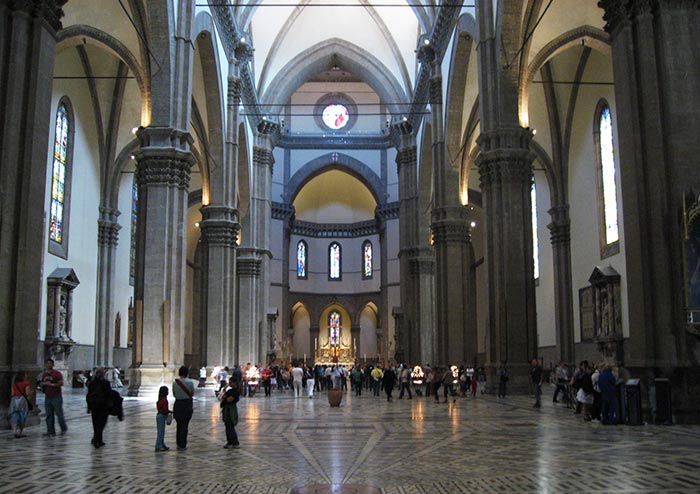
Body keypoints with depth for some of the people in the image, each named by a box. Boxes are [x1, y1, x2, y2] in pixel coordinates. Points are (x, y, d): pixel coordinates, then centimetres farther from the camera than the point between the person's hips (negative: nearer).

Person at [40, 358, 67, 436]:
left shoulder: (57, 373, -5)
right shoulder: (44, 374, 15)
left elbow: (61, 383, -14)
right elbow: (42, 383, 24)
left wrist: (52, 384, -19)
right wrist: (44, 384, 2)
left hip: (56, 397, -6)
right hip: (47, 398, 6)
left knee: (59, 414, -2)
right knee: (49, 415, 5)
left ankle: (64, 429, 15)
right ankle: (51, 431, 9)